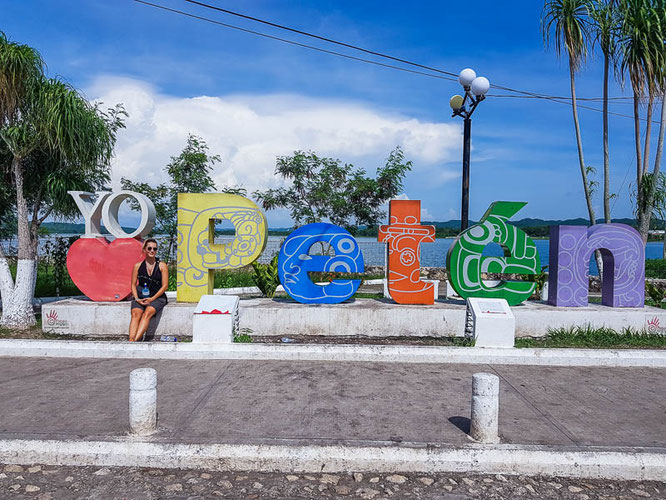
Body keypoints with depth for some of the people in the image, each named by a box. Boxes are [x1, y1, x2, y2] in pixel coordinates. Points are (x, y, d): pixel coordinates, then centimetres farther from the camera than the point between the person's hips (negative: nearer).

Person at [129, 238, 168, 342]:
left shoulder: (162, 266, 5)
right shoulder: (138, 266, 10)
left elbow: (165, 286, 0)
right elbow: (133, 284, 10)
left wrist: (152, 298, -10)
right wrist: (136, 298, -7)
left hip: (157, 297, -2)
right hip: (140, 296, 2)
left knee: (147, 313, -30)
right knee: (135, 314, -26)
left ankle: (136, 340, -43)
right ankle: (131, 340, -40)